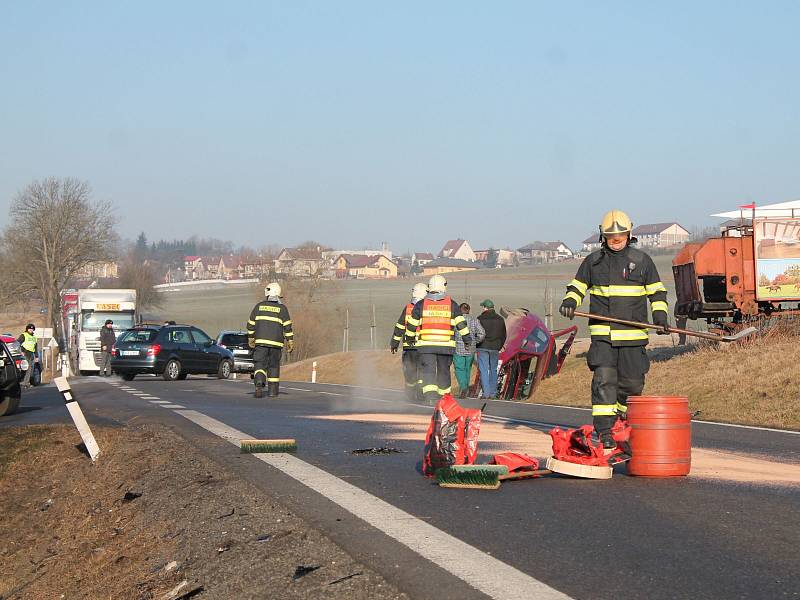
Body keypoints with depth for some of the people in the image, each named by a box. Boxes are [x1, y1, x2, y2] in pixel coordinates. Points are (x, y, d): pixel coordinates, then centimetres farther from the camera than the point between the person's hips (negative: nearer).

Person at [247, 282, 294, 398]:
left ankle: (259, 384, -25)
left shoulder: (259, 306, 6)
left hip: (260, 341, 0)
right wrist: (290, 343, 2)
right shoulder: (282, 308, 2)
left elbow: (251, 324, 9)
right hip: (276, 343, 0)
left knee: (260, 364, 0)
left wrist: (250, 339, 21)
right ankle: (272, 390, 15)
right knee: (274, 365, 12)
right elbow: (287, 327, -3)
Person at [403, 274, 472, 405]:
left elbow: (411, 324, 9)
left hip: (425, 345, -1)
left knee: (428, 370, -3)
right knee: (443, 370, 15)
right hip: (446, 345, 1)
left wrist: (410, 338, 25)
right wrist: (467, 338, 15)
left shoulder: (421, 304, 3)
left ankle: (430, 395, -22)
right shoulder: (452, 304, 3)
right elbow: (461, 323, 4)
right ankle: (444, 396, 24)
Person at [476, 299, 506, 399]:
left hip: (483, 347, -4)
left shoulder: (480, 319, -7)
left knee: (483, 370, -2)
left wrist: (476, 346, 9)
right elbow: (504, 335, 12)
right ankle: (493, 393, 12)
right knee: (493, 370, 12)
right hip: (495, 348, 4)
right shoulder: (500, 320, 7)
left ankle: (486, 393, -10)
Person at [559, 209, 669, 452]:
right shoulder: (593, 261, 9)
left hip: (633, 334, 1)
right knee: (603, 379, -13)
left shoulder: (641, 260, 7)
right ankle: (604, 431, -15)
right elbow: (577, 286, 17)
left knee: (632, 382, 5)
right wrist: (569, 302, -4)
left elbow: (656, 291, 12)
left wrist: (660, 315, -3)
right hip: (602, 333, -1)